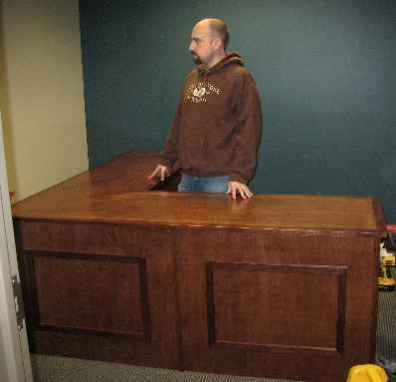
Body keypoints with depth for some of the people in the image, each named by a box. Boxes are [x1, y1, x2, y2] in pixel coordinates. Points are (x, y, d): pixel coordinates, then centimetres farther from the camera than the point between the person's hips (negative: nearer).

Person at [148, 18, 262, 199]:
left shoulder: (240, 78, -8)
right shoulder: (192, 78, 14)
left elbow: (248, 130, -15)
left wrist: (239, 175, -21)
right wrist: (167, 161, 15)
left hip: (220, 180, -6)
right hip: (187, 177, 7)